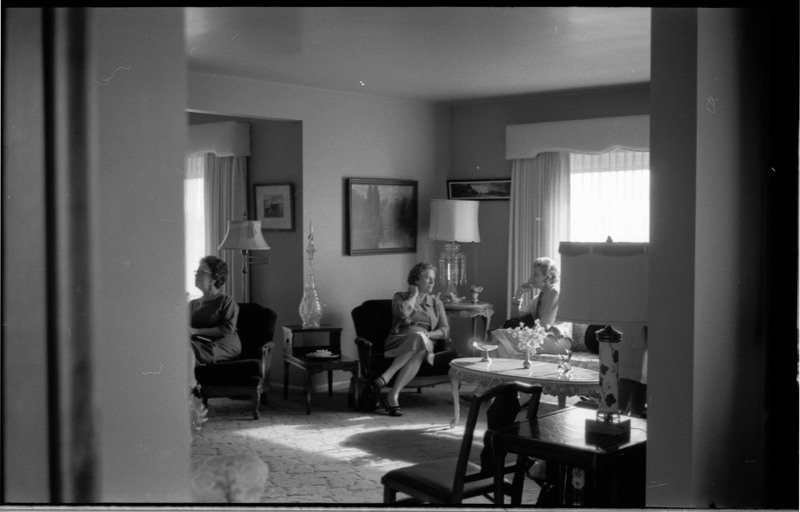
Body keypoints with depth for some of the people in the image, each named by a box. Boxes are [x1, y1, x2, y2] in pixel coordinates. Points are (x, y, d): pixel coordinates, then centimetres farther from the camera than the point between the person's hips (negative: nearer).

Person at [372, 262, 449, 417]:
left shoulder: (436, 302, 24)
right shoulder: (400, 296, 15)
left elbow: (445, 330, 12)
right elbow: (403, 312, -11)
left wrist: (428, 334, -7)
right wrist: (414, 294, 5)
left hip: (425, 343, 2)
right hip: (400, 340, -2)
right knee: (417, 337, -39)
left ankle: (393, 395, -41)